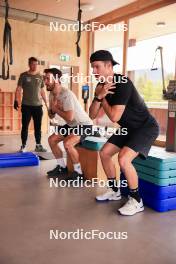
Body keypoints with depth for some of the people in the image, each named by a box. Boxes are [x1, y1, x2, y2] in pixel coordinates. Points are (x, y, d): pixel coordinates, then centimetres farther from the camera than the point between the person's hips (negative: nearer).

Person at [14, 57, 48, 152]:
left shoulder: (40, 76, 10)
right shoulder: (23, 75, 1)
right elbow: (19, 89, -2)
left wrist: (46, 102, 13)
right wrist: (16, 100, -15)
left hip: (38, 105, 3)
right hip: (26, 105, -3)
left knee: (38, 126, 7)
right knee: (25, 126, 1)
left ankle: (38, 145, 16)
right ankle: (23, 146, 11)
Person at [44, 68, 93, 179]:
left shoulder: (66, 94, -25)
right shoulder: (54, 95, 4)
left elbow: (69, 117, -32)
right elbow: (51, 116, 9)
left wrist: (55, 109, -16)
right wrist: (52, 109, -15)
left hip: (84, 124, -10)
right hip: (72, 125, 10)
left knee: (67, 143, -30)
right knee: (51, 139, 8)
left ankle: (79, 172, -13)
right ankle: (62, 167, 18)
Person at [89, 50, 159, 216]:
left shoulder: (123, 84, -26)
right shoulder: (101, 85, 0)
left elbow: (114, 117, -30)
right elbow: (92, 115, -3)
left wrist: (102, 97, -17)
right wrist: (98, 96, -20)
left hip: (146, 127, -9)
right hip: (129, 128, 9)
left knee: (123, 159, -26)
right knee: (104, 153, 7)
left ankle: (136, 201, -6)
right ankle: (114, 191, 24)